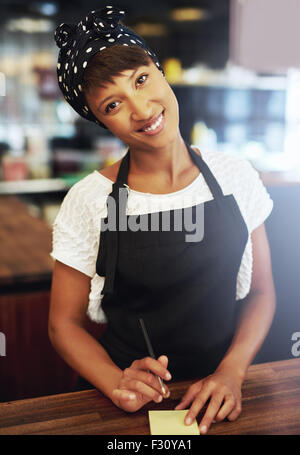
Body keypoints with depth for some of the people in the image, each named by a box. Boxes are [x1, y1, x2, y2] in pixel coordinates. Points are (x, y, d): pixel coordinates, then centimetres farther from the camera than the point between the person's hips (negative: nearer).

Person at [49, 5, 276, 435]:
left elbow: (261, 291, 5)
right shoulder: (88, 201, -9)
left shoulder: (234, 174, -3)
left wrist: (231, 372, -10)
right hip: (133, 399, -1)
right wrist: (117, 384, -18)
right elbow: (64, 324, -2)